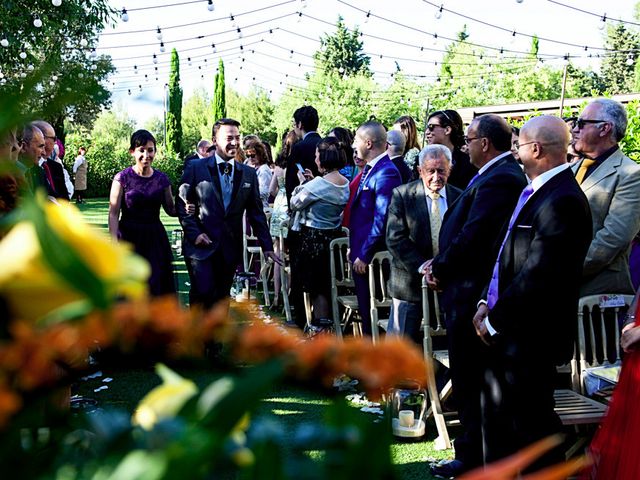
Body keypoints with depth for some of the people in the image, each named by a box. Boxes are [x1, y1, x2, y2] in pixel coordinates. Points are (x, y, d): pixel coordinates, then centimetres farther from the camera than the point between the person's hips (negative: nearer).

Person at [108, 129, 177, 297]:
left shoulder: (162, 179, 4)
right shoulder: (122, 178, -6)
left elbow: (171, 209, 11)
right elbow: (113, 214, -7)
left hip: (155, 239, 3)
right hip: (129, 238, -3)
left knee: (156, 287, 4)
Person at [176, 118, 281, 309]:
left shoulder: (249, 174, 9)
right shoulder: (196, 168, 0)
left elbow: (256, 212, 11)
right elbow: (182, 204, 0)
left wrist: (267, 247, 7)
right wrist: (194, 234, -11)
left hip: (230, 250, 3)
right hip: (201, 246, -3)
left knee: (221, 299, 8)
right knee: (203, 293, -15)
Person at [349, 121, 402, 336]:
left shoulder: (386, 172, -18)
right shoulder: (369, 169, 13)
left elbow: (381, 219, -22)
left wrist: (364, 255, -20)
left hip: (372, 257, -10)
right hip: (361, 253, 10)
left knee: (373, 312, -2)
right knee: (365, 311, 16)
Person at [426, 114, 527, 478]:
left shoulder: (499, 179, -20)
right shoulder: (503, 174, 13)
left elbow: (472, 236, -24)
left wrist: (440, 269, -10)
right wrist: (442, 263, 4)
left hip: (472, 291, -11)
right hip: (475, 288, 11)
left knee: (469, 381, -1)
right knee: (472, 380, 17)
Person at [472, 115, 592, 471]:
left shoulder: (562, 201, -22)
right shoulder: (536, 191, 11)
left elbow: (538, 275, -25)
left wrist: (496, 320, -16)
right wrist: (489, 303, 6)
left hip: (531, 335, -10)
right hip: (507, 333, 10)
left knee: (531, 421, 2)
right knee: (497, 415, 20)